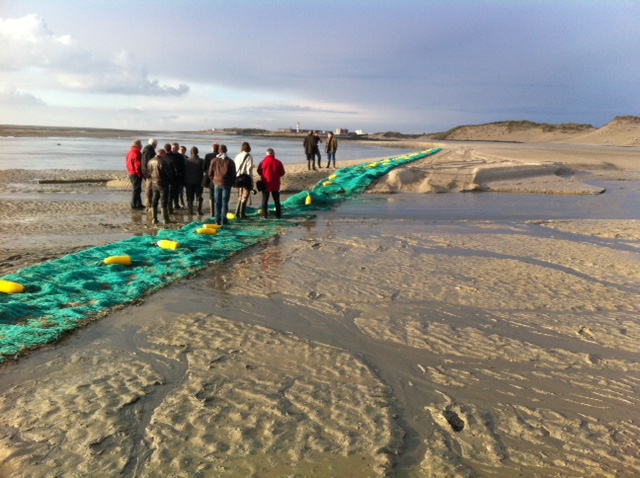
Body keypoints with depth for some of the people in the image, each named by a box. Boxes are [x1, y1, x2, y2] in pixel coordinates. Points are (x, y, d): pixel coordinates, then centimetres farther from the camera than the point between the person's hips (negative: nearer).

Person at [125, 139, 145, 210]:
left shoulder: (130, 153, 12)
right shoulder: (136, 154, -19)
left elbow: (128, 164, 17)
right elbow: (138, 165, -22)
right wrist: (140, 174, -13)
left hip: (131, 173, 10)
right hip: (136, 174, -10)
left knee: (137, 190, 17)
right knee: (136, 190, -2)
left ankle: (139, 204, 24)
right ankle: (134, 205, 3)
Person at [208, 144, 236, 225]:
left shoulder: (214, 160, 2)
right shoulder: (230, 161, -5)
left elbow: (210, 173, 6)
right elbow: (233, 174, -3)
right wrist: (232, 183, 9)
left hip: (217, 183, 2)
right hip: (226, 184, -2)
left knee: (217, 203, 8)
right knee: (225, 202, 2)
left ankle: (218, 220, 7)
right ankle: (223, 220, 0)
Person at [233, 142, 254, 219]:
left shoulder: (237, 156, 8)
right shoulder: (249, 157, -9)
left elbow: (234, 168, 7)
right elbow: (249, 170, -12)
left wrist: (235, 179, 12)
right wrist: (251, 182, -8)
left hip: (238, 178, 6)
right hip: (246, 179, -6)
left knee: (240, 197, 17)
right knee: (245, 197, 1)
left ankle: (237, 213, 15)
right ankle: (242, 214, 1)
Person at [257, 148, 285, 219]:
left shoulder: (263, 162, -9)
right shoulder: (278, 162, -6)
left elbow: (259, 172, 2)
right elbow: (282, 173, -1)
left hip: (265, 183, -1)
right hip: (275, 184, 1)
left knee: (265, 200, 7)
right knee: (276, 200, 11)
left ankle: (264, 215, 4)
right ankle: (278, 215, 12)